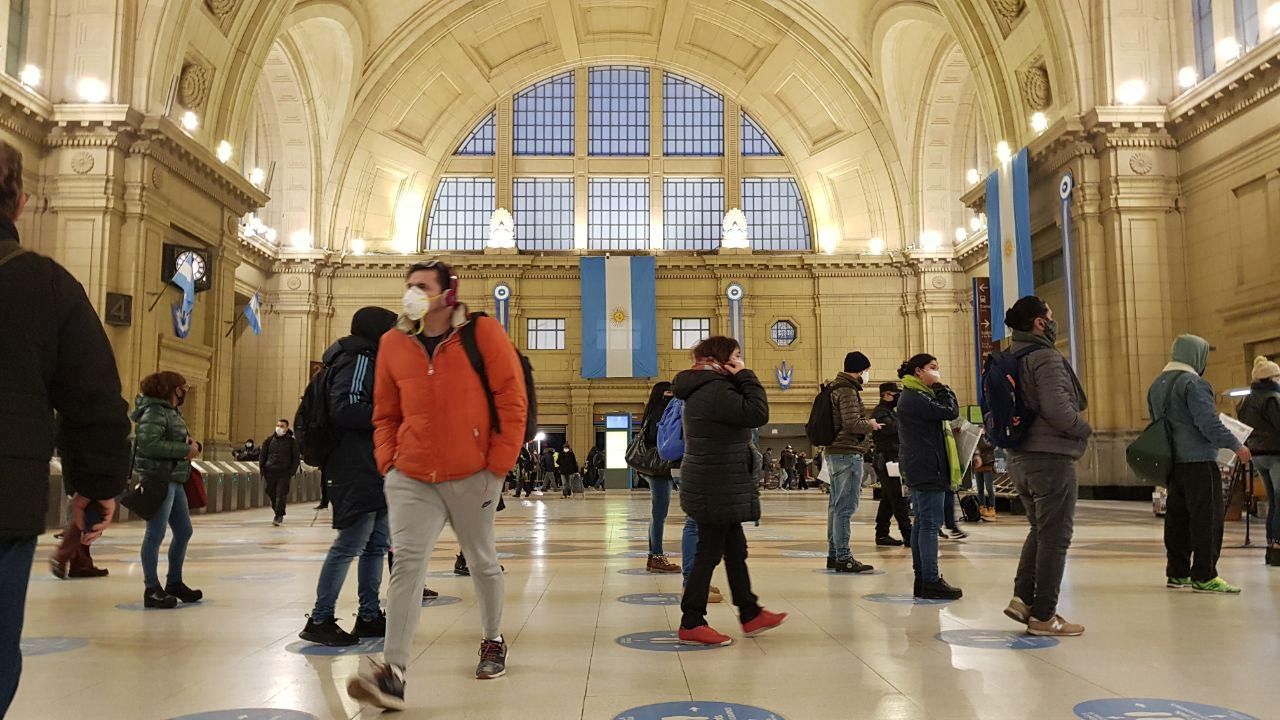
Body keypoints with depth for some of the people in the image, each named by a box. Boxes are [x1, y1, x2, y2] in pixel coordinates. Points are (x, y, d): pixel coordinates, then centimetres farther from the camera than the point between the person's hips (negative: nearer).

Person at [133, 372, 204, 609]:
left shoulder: (173, 412, 15)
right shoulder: (154, 411, -13)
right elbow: (149, 443, -26)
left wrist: (192, 444, -2)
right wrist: (185, 450, -21)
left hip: (175, 480, 10)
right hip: (158, 479, -10)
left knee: (184, 531, 15)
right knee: (156, 533, -4)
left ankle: (174, 582, 27)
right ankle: (152, 589, 4)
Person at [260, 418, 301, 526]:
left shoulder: (292, 441, 1)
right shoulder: (269, 440, 8)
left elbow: (296, 458, 2)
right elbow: (262, 456, 13)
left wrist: (292, 472, -7)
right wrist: (263, 471, 4)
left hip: (284, 473, -3)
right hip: (270, 472, 3)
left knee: (281, 495, -10)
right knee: (272, 494, 8)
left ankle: (279, 517, -5)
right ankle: (278, 513, 24)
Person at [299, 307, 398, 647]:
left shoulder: (369, 361, 22)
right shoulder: (359, 360, -10)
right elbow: (345, 409, -22)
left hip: (373, 471, 11)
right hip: (360, 471, -11)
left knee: (377, 544, 13)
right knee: (350, 545, -8)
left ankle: (369, 616, 20)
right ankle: (320, 620, -1)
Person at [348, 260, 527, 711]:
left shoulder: (483, 333, -7)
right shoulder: (394, 343, 4)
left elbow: (512, 401, -7)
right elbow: (385, 414, 13)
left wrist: (498, 464, -9)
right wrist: (388, 462, 1)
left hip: (473, 477, -2)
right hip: (411, 478, 2)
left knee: (482, 562, 15)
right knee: (407, 564, -11)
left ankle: (493, 643, 38)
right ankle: (393, 673, -12)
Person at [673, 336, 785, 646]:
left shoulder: (705, 389, 14)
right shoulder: (715, 390, -20)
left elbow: (743, 412, 14)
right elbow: (757, 414, -25)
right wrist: (746, 377, -17)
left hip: (714, 487, 11)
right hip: (716, 489, -11)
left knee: (735, 550, 17)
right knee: (709, 553, -2)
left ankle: (750, 614, 28)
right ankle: (691, 624, 8)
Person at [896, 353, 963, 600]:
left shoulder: (917, 397, 20)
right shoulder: (914, 398, -14)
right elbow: (951, 411, -18)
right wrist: (940, 386, -6)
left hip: (923, 470, 11)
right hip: (928, 470, -11)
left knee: (923, 523, 11)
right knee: (930, 524, -10)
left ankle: (922, 579, 16)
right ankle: (931, 581, -9)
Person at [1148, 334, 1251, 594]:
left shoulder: (1157, 385, 15)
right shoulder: (1193, 383, -12)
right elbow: (1208, 423, -18)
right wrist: (1236, 446, -9)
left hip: (1172, 462, 9)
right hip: (1198, 461, -8)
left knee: (1177, 518, 11)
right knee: (1207, 518, -3)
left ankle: (1177, 574, 16)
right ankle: (1204, 577, -2)